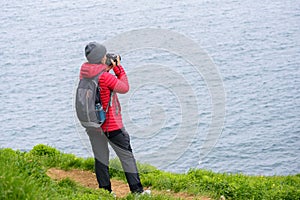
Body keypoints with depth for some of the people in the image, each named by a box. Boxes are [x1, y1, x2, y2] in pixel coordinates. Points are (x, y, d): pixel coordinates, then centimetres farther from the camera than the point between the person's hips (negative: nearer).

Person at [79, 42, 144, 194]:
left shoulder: (84, 72, -1)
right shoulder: (105, 77, -21)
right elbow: (125, 88, -8)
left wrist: (107, 68, 9)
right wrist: (118, 67, -2)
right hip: (110, 124, -6)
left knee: (100, 157, 14)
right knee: (126, 155, 5)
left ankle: (105, 190, 16)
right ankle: (137, 190, 8)